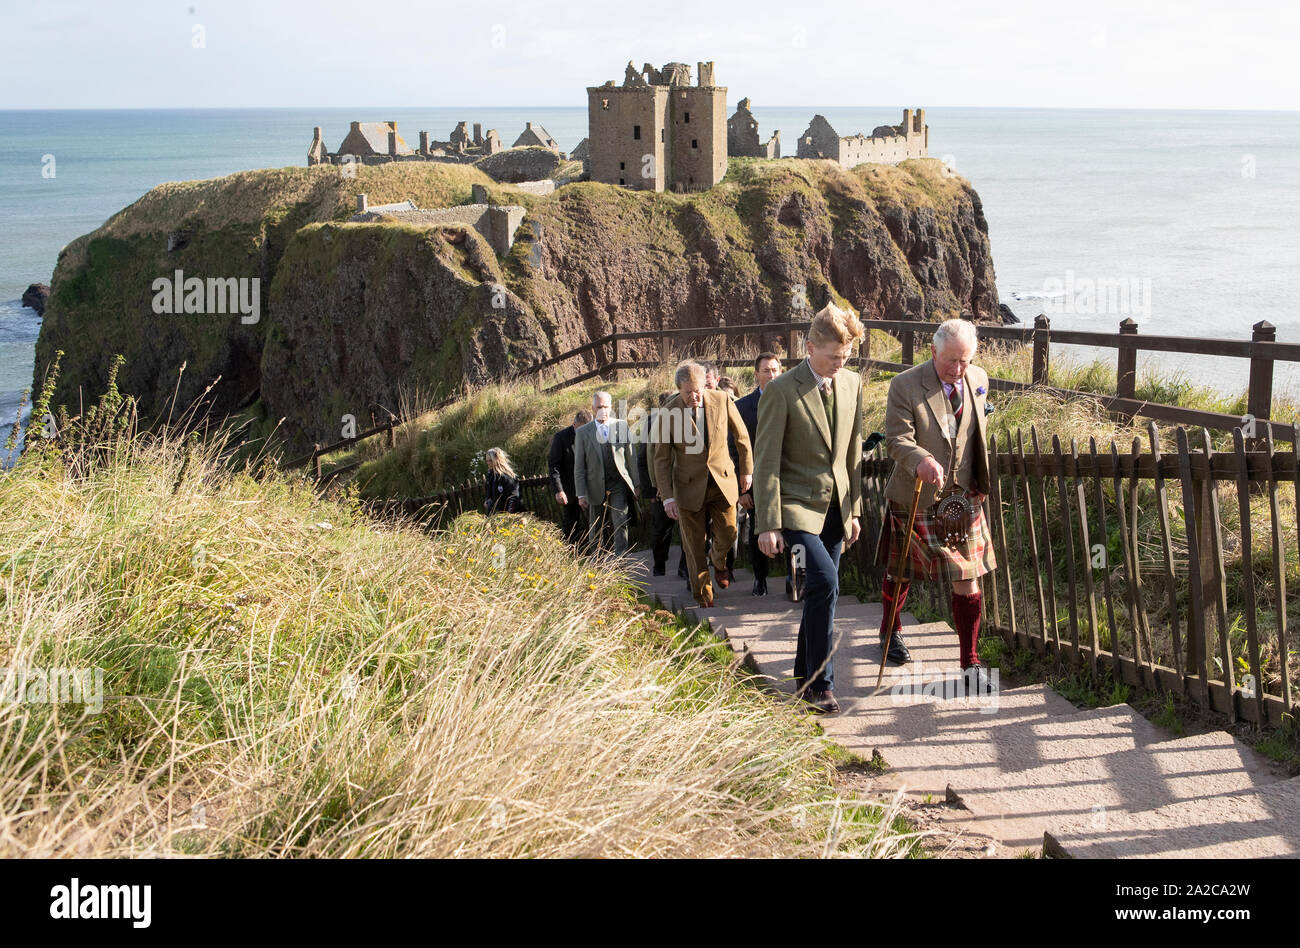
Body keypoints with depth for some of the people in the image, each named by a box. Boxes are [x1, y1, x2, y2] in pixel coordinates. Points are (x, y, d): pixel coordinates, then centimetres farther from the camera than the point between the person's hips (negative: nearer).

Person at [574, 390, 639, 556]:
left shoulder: (622, 426, 3)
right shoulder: (582, 432, 2)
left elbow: (631, 457, 7)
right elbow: (579, 466, 2)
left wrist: (636, 484, 6)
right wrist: (581, 494, -2)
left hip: (619, 484, -1)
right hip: (596, 488, 1)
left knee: (620, 524, -10)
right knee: (595, 531, 8)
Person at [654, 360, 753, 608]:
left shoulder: (722, 400, -9)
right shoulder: (667, 413, -13)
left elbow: (741, 436, 7)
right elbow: (662, 459, -6)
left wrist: (747, 469, 12)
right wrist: (668, 497, -11)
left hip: (723, 480, 1)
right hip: (689, 486, -1)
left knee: (727, 535, 2)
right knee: (694, 546, 4)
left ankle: (719, 563, 37)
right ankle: (703, 597, 19)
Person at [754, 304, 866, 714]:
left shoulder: (852, 384, 5)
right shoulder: (781, 391, -12)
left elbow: (853, 453, 13)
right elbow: (766, 462, -11)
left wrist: (854, 509, 12)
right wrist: (767, 524, -14)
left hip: (835, 508, 6)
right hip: (796, 506, -6)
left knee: (820, 591, 10)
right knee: (824, 580, -21)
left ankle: (805, 678, 26)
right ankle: (821, 682, -10)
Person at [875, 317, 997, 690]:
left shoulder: (978, 380, 3)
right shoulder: (905, 385, -14)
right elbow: (897, 438, -20)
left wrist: (979, 482, 17)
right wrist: (921, 461, -40)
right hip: (916, 499, -3)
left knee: (967, 581, -2)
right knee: (901, 573, 16)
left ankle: (971, 663, 8)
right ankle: (890, 630, 44)